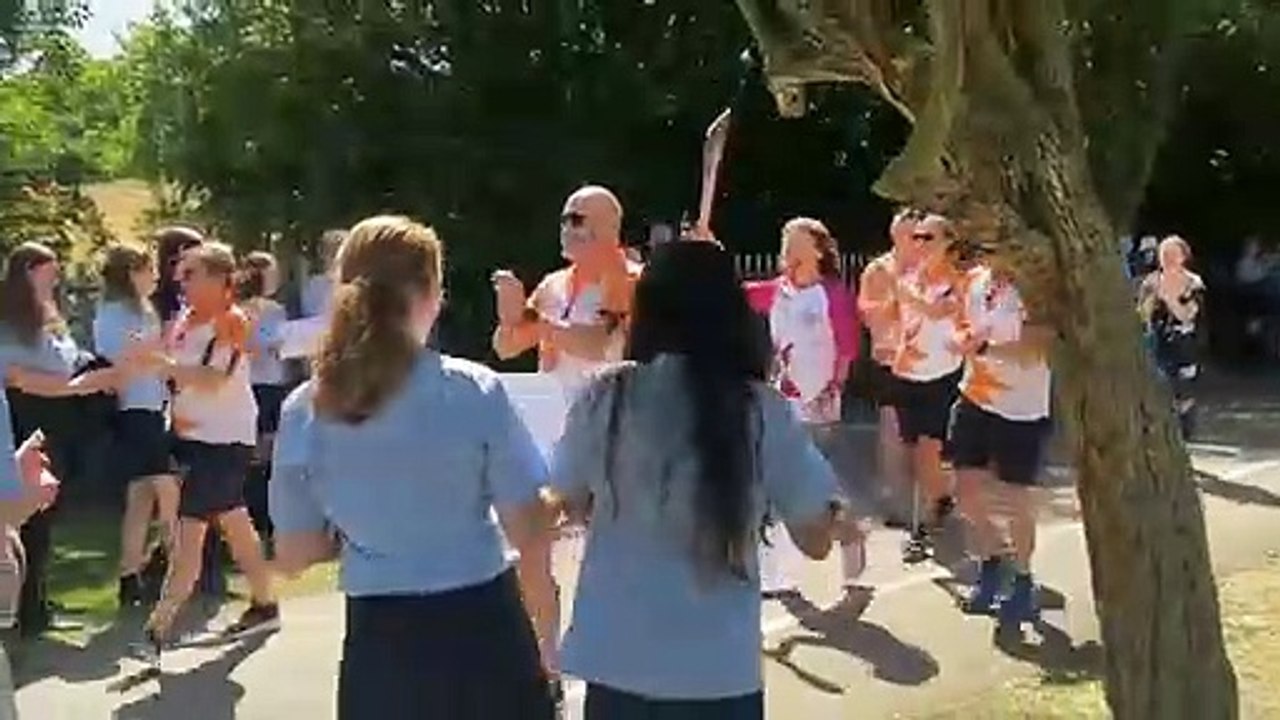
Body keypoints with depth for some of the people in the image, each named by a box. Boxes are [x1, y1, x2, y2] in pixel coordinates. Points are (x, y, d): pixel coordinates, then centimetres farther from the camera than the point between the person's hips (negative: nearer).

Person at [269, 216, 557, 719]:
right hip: (480, 631, -2)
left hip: (379, 644, 3)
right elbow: (529, 532, -9)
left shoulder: (304, 411, -4)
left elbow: (292, 555, 4)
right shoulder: (473, 390, -13)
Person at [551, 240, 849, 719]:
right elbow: (816, 539, -3)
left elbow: (572, 504, 9)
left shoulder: (605, 397, -7)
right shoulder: (762, 411, -11)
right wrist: (834, 515, 16)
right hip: (720, 670, -1)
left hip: (616, 661, 1)